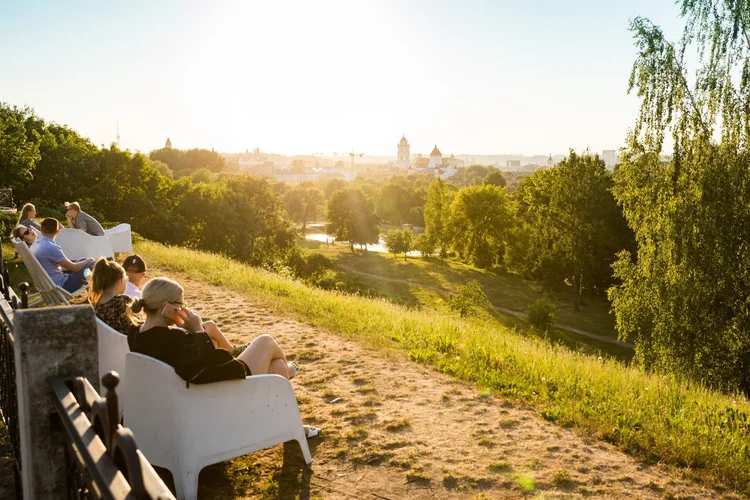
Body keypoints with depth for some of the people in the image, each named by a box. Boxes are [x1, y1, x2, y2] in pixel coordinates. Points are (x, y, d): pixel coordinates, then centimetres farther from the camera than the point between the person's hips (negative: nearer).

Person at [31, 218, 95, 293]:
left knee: (83, 260, 18)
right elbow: (74, 268, -16)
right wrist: (89, 260, 4)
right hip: (60, 286, -9)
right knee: (91, 264, -2)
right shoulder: (51, 248, -24)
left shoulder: (34, 245, 4)